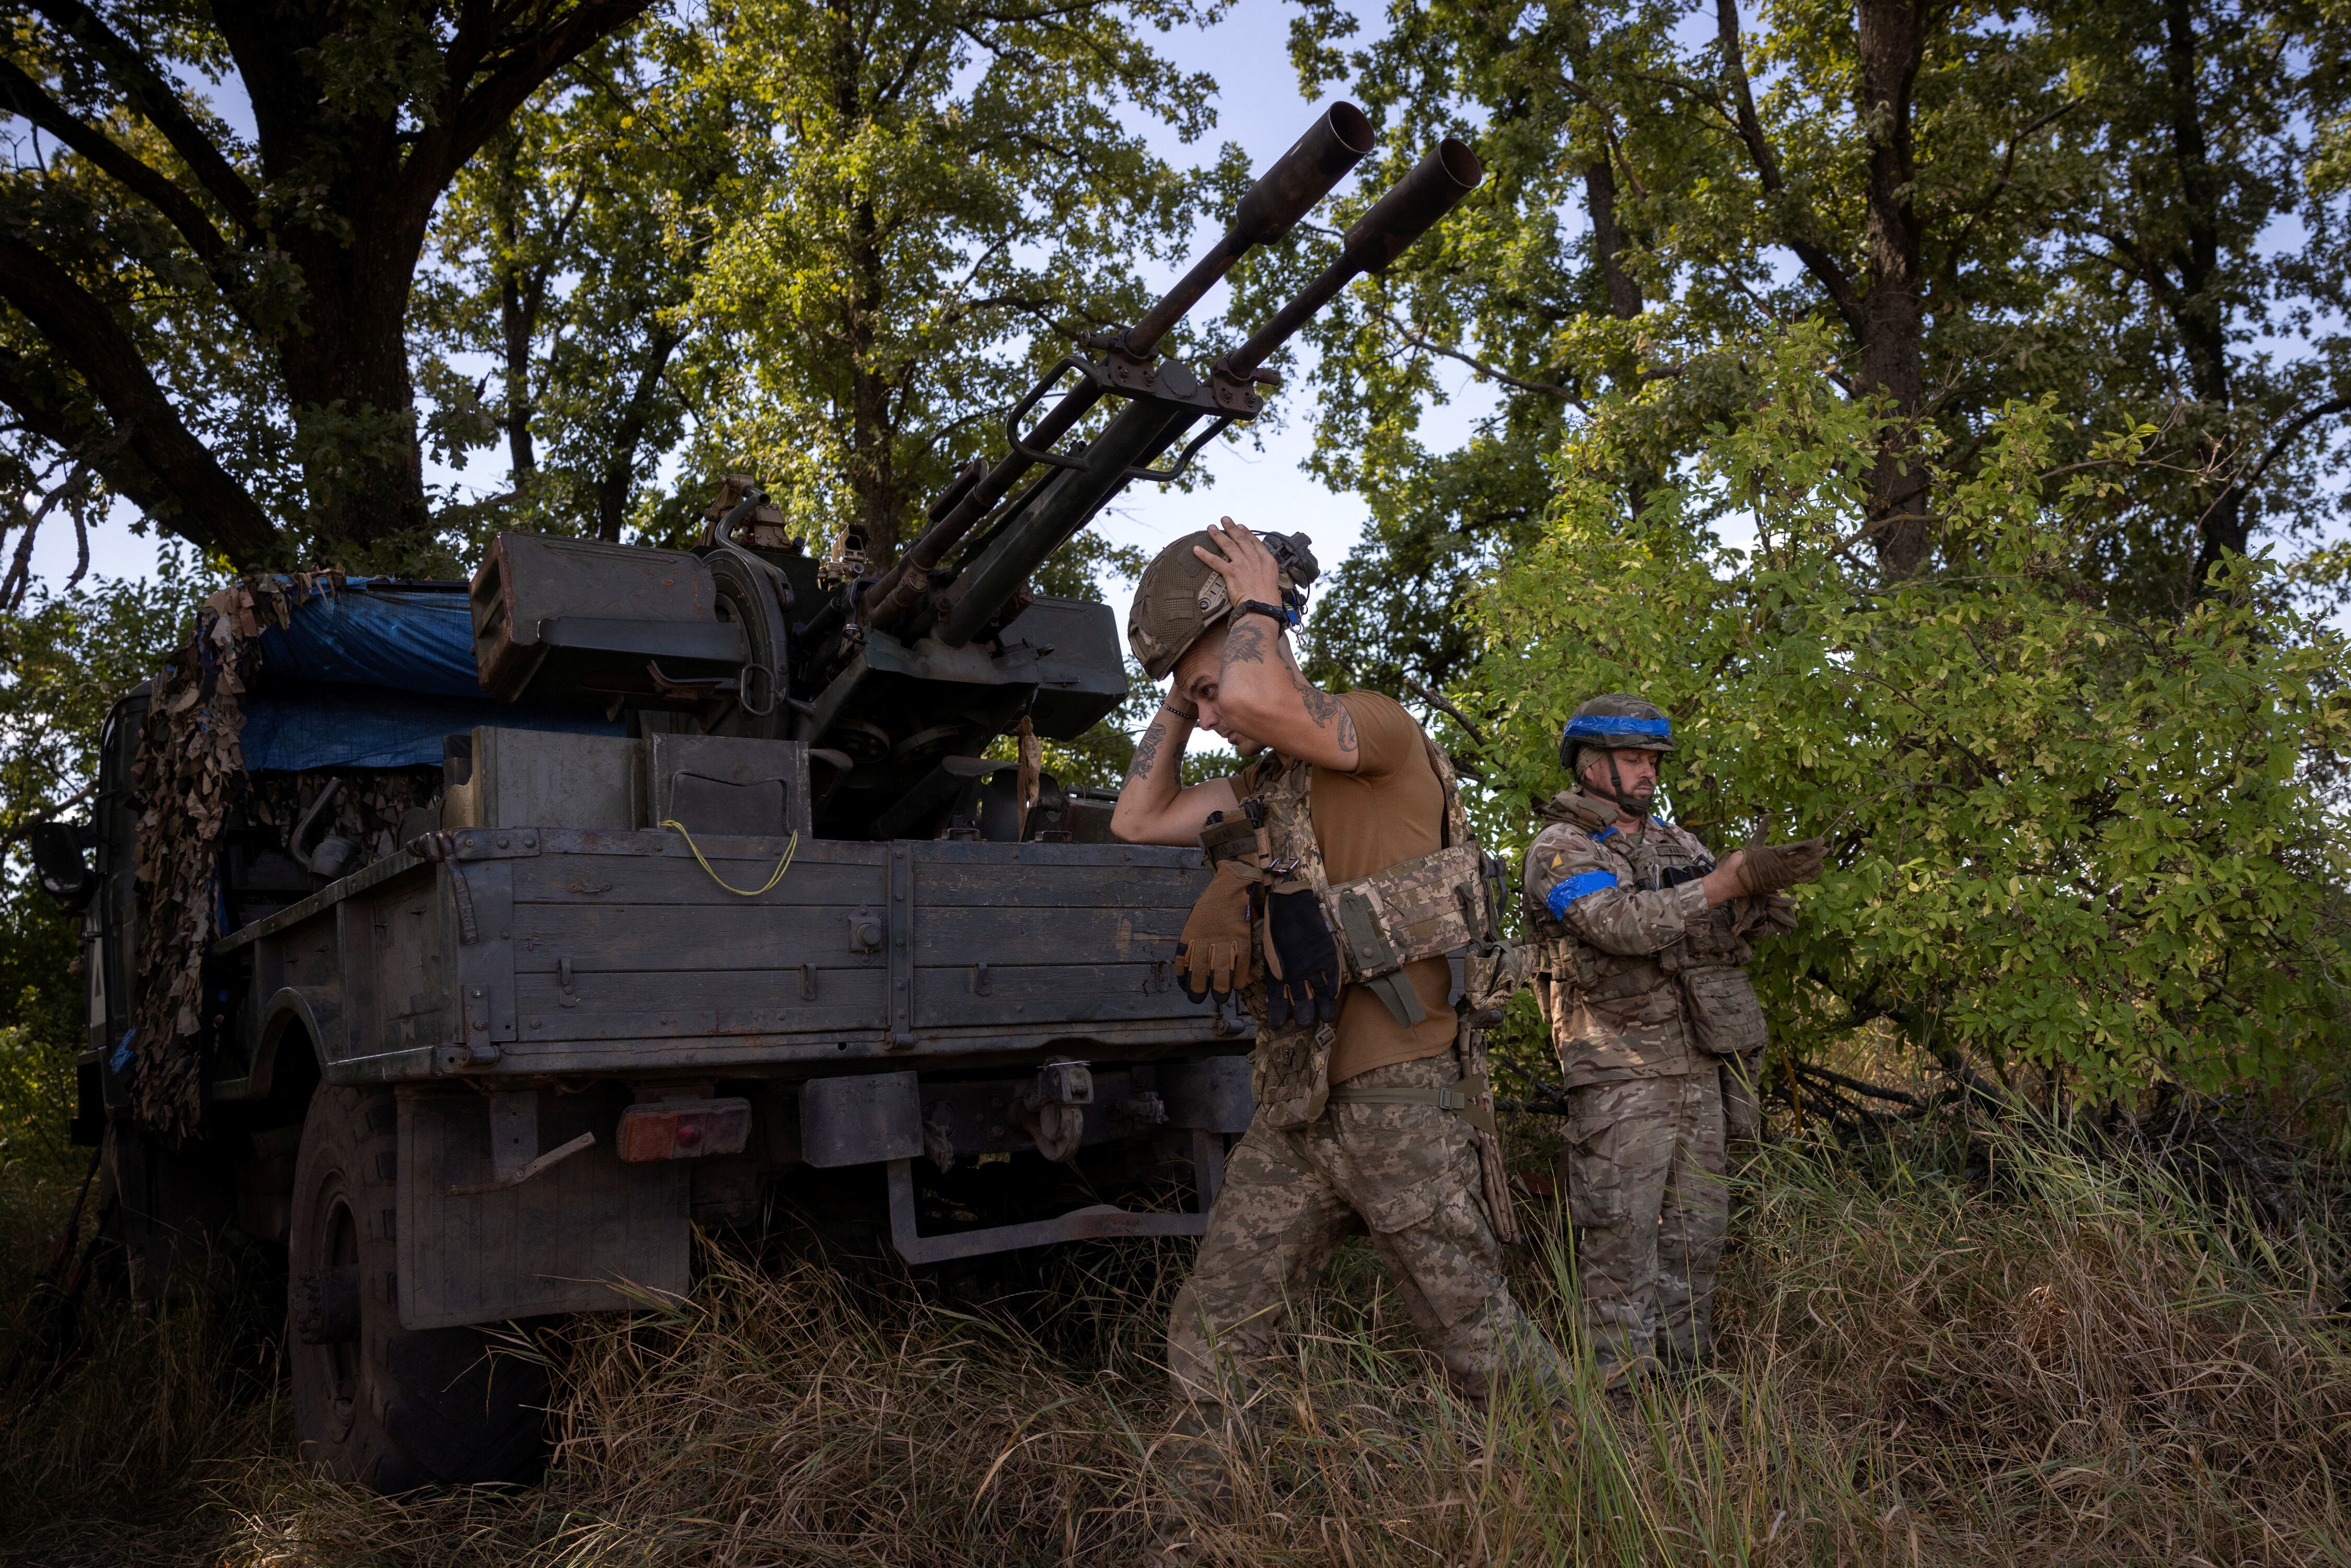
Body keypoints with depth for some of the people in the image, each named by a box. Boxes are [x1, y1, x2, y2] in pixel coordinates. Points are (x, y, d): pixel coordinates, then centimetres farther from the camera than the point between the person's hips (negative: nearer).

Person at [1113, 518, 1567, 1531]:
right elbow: (1139, 819, 21)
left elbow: (1258, 698, -27)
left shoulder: (1377, 731, -8)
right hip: (1294, 1113, 8)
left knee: (1482, 1343, 1)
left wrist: (1258, 602, -8)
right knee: (1209, 1341, 7)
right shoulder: (1264, 785, 18)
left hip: (1399, 1102, -8)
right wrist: (1183, 687, 15)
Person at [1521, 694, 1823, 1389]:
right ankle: (1619, 1383, 1)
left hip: (1699, 1067, 7)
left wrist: (1755, 911, -14)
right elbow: (1625, 925, -23)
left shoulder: (1674, 843, 16)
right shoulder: (1560, 849, -7)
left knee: (1696, 1229, 11)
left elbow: (1724, 938, 10)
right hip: (1619, 1074, -7)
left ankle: (1685, 1368, 21)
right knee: (1622, 1235, -5)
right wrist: (1733, 878, -26)